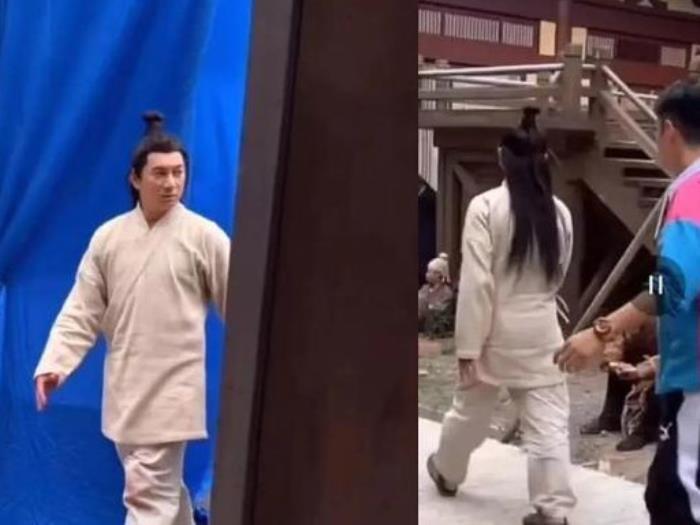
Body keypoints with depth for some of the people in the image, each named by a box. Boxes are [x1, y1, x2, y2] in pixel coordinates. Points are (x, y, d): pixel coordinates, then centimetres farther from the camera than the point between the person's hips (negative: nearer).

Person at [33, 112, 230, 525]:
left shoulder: (205, 236, -7)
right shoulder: (108, 236, 3)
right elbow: (82, 311, 3)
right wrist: (55, 363, -10)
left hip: (171, 391, -4)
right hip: (123, 390, 5)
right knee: (163, 488, 21)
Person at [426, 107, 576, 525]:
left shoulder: (486, 206, -14)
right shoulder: (560, 212, 1)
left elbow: (476, 283, -17)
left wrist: (469, 347, -13)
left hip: (496, 331, -2)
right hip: (541, 333, 2)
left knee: (470, 410, 19)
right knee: (549, 424, 4)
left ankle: (447, 472, 42)